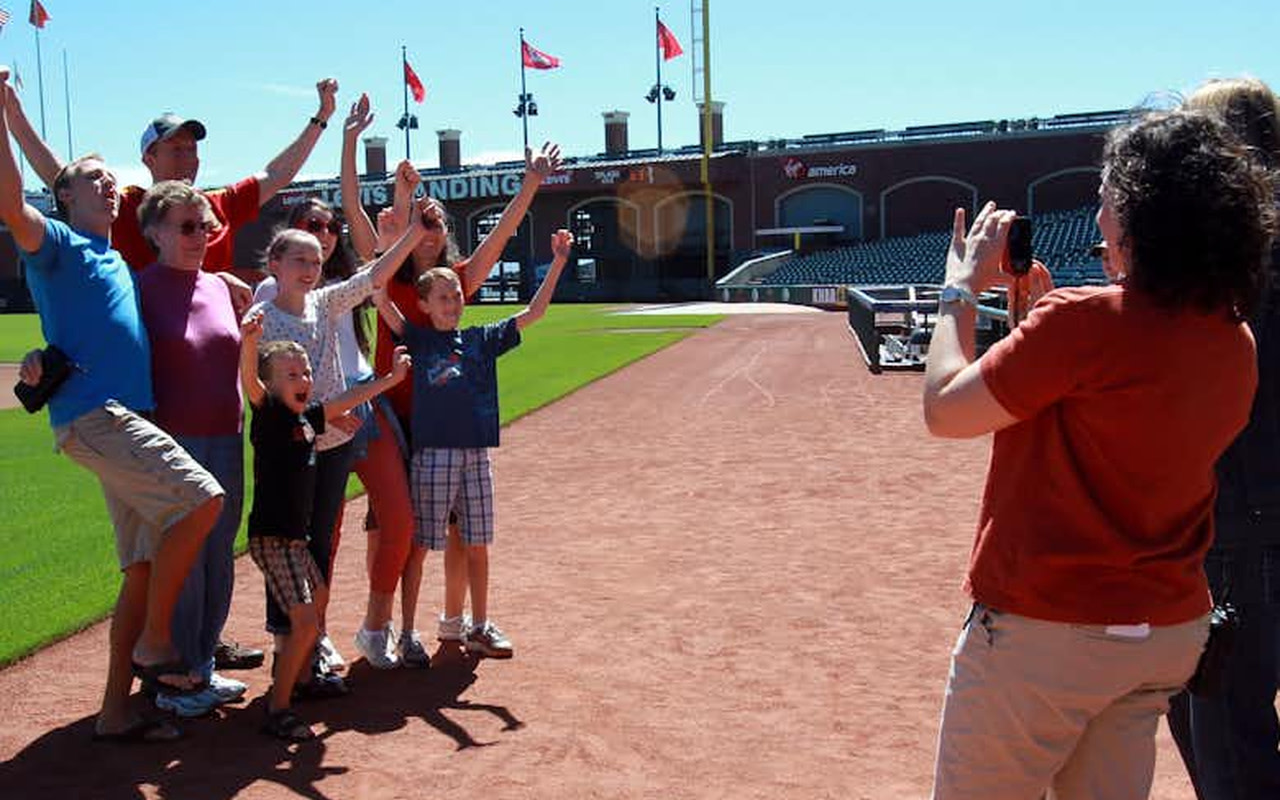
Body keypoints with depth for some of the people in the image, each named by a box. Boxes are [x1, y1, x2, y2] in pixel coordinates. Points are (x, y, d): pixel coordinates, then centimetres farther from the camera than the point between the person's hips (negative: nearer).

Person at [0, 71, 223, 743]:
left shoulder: (120, 261, 25)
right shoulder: (58, 245, 3)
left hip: (129, 418, 8)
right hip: (91, 411, -8)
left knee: (145, 569, 6)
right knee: (201, 498, -23)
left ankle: (115, 711, 13)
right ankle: (154, 643, -10)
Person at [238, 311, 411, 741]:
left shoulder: (307, 416, 8)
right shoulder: (269, 413, -13)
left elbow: (347, 400, 23)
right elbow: (249, 381, -32)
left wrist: (391, 378, 31)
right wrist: (250, 341, -51)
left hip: (295, 536, 10)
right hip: (271, 536, -10)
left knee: (319, 595, 28)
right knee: (305, 621, -15)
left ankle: (291, 680, 45)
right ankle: (277, 711, -4)